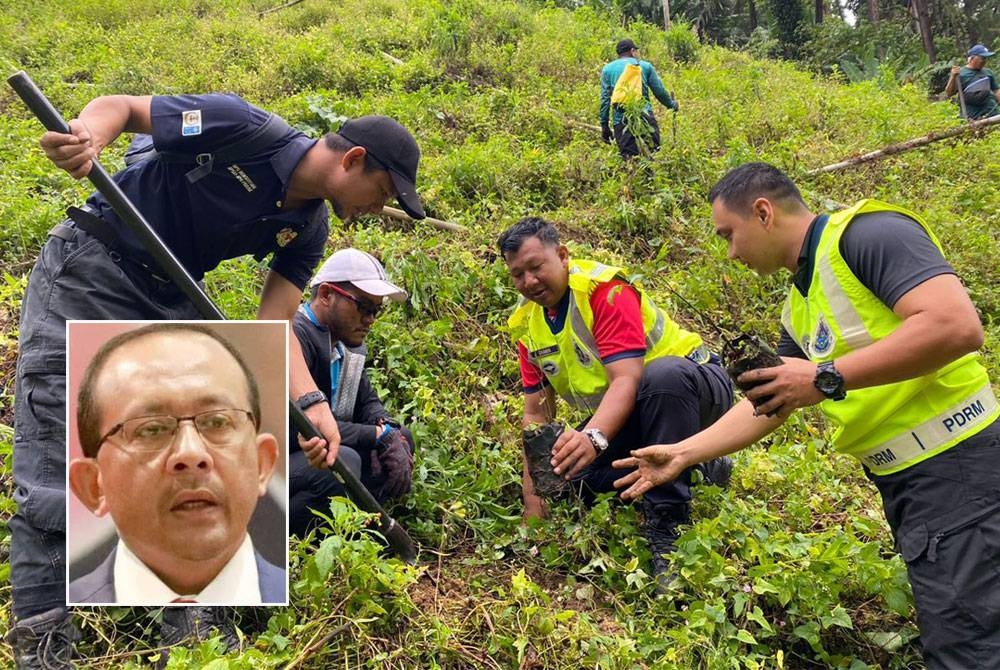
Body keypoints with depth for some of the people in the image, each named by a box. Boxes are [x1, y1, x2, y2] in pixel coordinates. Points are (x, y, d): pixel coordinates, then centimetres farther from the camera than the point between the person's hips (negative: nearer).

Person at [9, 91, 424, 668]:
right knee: (56, 469, -8)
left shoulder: (308, 228, -2)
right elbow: (119, 106, -13)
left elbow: (274, 324, -4)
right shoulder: (243, 128, -21)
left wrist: (312, 403, -20)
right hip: (89, 272, -6)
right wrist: (89, 137, -36)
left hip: (171, 298, 7)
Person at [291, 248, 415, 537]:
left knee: (400, 437, 7)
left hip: (306, 457, 9)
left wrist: (391, 432, -11)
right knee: (342, 462, -34)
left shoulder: (346, 343, 8)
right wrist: (379, 435, -20)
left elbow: (367, 402, 12)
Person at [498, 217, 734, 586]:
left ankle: (667, 528, -31)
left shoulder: (604, 289, -24)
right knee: (569, 475, -13)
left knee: (663, 375, -40)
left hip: (694, 382, -7)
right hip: (618, 415, 7)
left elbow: (627, 380, -35)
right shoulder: (525, 323, -2)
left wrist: (593, 437, -54)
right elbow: (536, 412, -2)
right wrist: (532, 496, -10)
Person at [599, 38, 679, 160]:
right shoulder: (645, 66, 13)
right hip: (645, 117, -1)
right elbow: (660, 92, 14)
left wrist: (604, 126, 8)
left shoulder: (607, 69, 14)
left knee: (629, 158, -2)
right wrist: (672, 105, 31)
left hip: (620, 121, 1)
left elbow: (605, 99, 6)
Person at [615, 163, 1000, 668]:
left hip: (954, 465, -9)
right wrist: (681, 454, 17)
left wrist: (827, 377, -23)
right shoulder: (798, 309, 14)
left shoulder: (868, 231, -13)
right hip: (899, 478, 9)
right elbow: (765, 407, 19)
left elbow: (957, 325, -25)